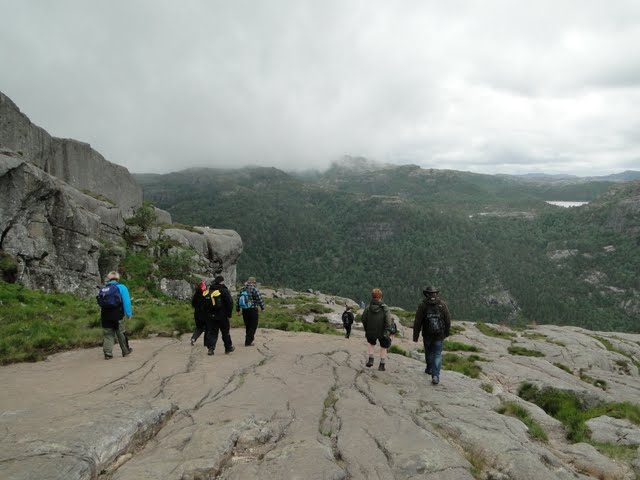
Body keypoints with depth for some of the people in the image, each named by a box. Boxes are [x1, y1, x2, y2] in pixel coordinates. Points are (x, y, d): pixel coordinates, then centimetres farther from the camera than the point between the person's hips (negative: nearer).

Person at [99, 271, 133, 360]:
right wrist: (129, 313, -7)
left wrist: (102, 315, 17)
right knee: (121, 333, 10)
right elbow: (126, 301, -10)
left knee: (107, 334, 8)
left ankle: (107, 353, -1)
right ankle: (125, 351, 22)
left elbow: (101, 304, 8)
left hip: (105, 315, 3)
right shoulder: (121, 287, -3)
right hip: (117, 315, -3)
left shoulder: (102, 289, 9)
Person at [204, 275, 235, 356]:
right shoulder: (224, 290, -9)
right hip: (222, 316, -4)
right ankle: (228, 348, 20)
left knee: (212, 332, 8)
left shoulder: (209, 291, 7)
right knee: (225, 332, 10)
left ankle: (211, 348, -4)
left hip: (211, 316, 4)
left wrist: (207, 313, 17)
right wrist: (229, 313, -5)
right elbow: (230, 302, -14)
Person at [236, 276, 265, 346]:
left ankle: (250, 338, 29)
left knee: (247, 325, 18)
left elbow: (238, 300, 9)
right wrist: (262, 307, -2)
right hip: (253, 310, -6)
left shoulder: (242, 289, 7)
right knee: (253, 326, 1)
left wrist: (237, 309, 16)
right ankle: (248, 342, -2)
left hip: (244, 311, 6)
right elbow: (259, 299, -13)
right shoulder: (254, 289, -10)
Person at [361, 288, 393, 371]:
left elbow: (363, 319, 1)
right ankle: (382, 365, 18)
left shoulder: (368, 307, -5)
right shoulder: (385, 308, -11)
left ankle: (371, 359, 14)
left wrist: (366, 330, 14)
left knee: (370, 343, 29)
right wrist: (388, 332, -14)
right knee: (383, 347, 16)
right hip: (382, 332, -2)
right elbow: (388, 322, -17)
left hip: (371, 332, 2)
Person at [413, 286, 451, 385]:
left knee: (429, 352, 21)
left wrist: (415, 336, -1)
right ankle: (435, 375, -8)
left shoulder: (422, 306, -8)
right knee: (437, 355, 4)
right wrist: (447, 332, 15)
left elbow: (417, 323, -8)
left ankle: (429, 369, 41)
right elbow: (448, 320, 1)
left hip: (427, 335, 0)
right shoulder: (442, 305, -5)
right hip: (440, 335, 0)